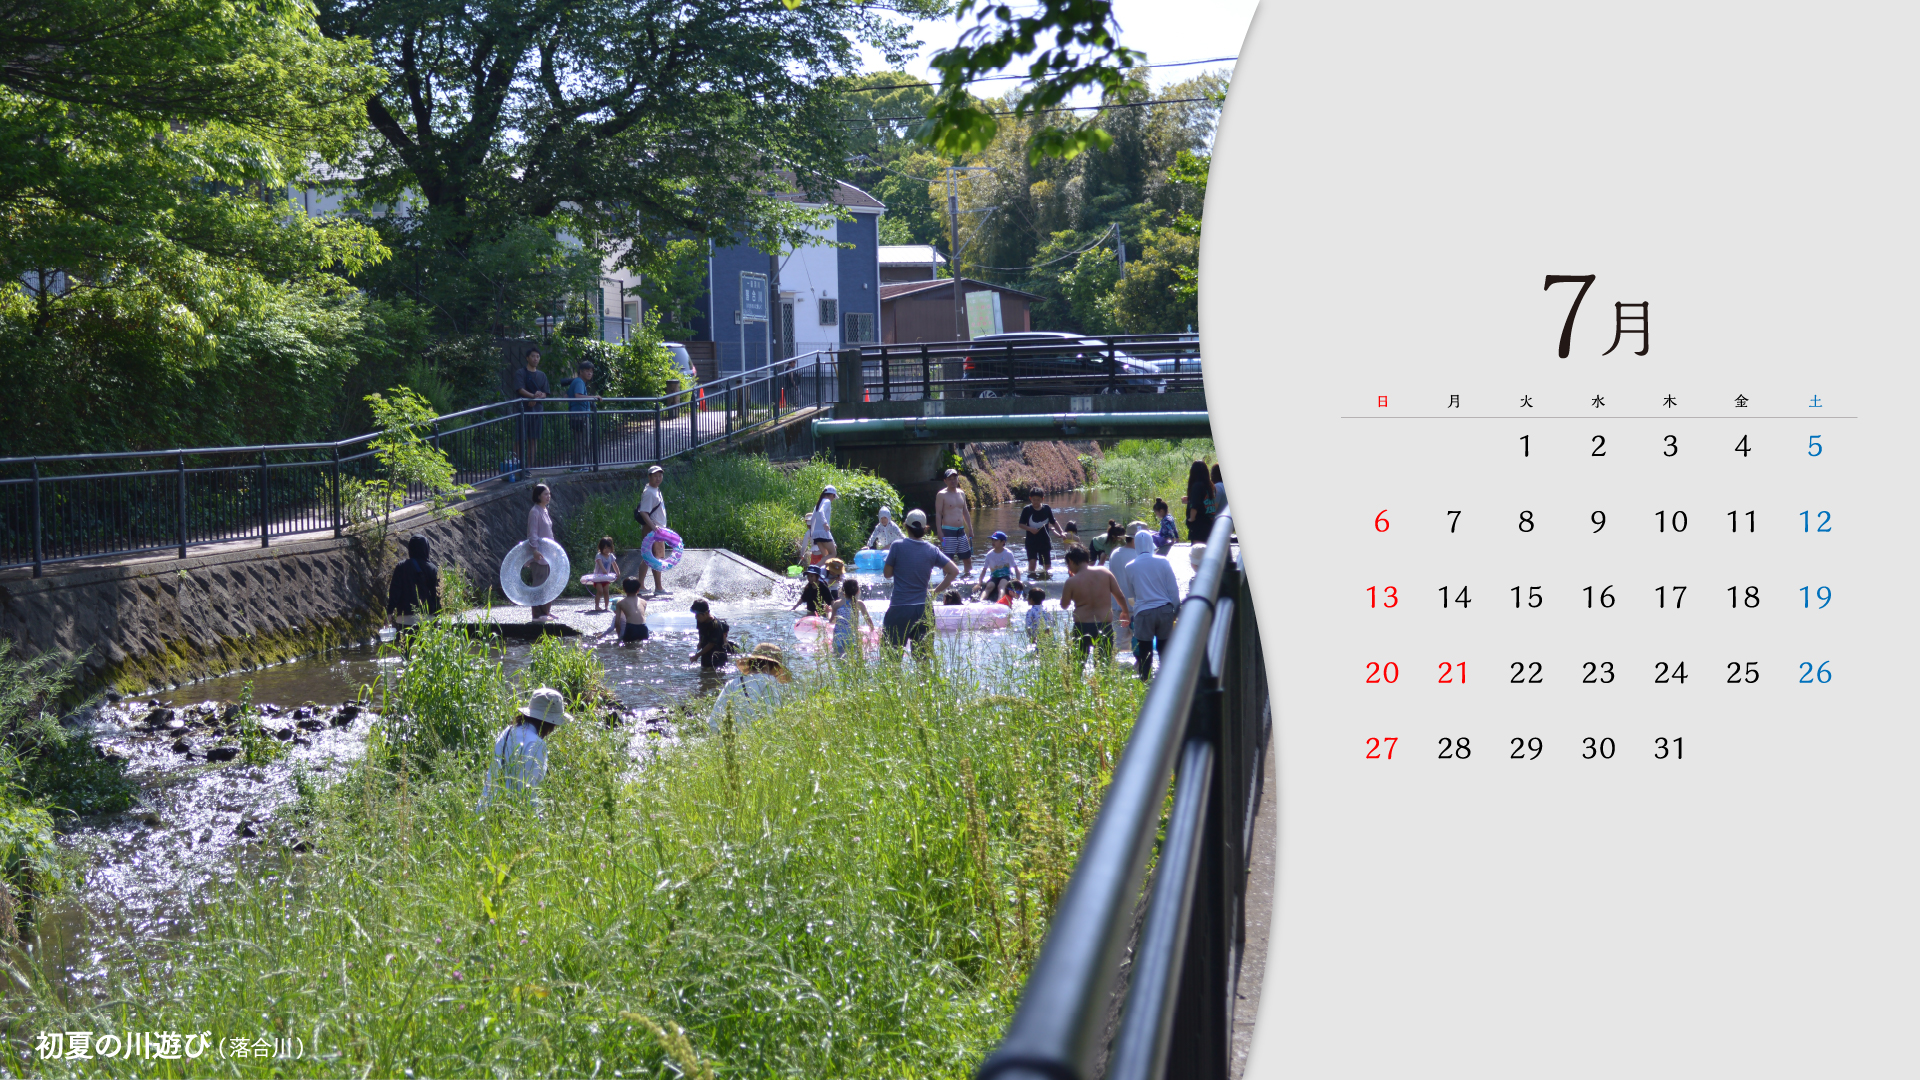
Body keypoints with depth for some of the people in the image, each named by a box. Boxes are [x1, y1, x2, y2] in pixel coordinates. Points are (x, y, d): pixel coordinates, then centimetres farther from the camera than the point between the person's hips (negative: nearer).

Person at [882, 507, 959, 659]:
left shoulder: (898, 546, -7)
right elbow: (954, 571, 1)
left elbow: (887, 574, 2)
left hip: (899, 608, -3)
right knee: (924, 657, 10)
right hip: (923, 609, 3)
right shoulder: (932, 550, 2)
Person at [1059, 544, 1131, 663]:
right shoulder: (1105, 572, -1)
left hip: (1082, 627, -2)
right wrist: (1125, 611, 23)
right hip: (1105, 626, 2)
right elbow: (1120, 596, 4)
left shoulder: (1072, 581, -7)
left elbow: (1064, 604, 7)